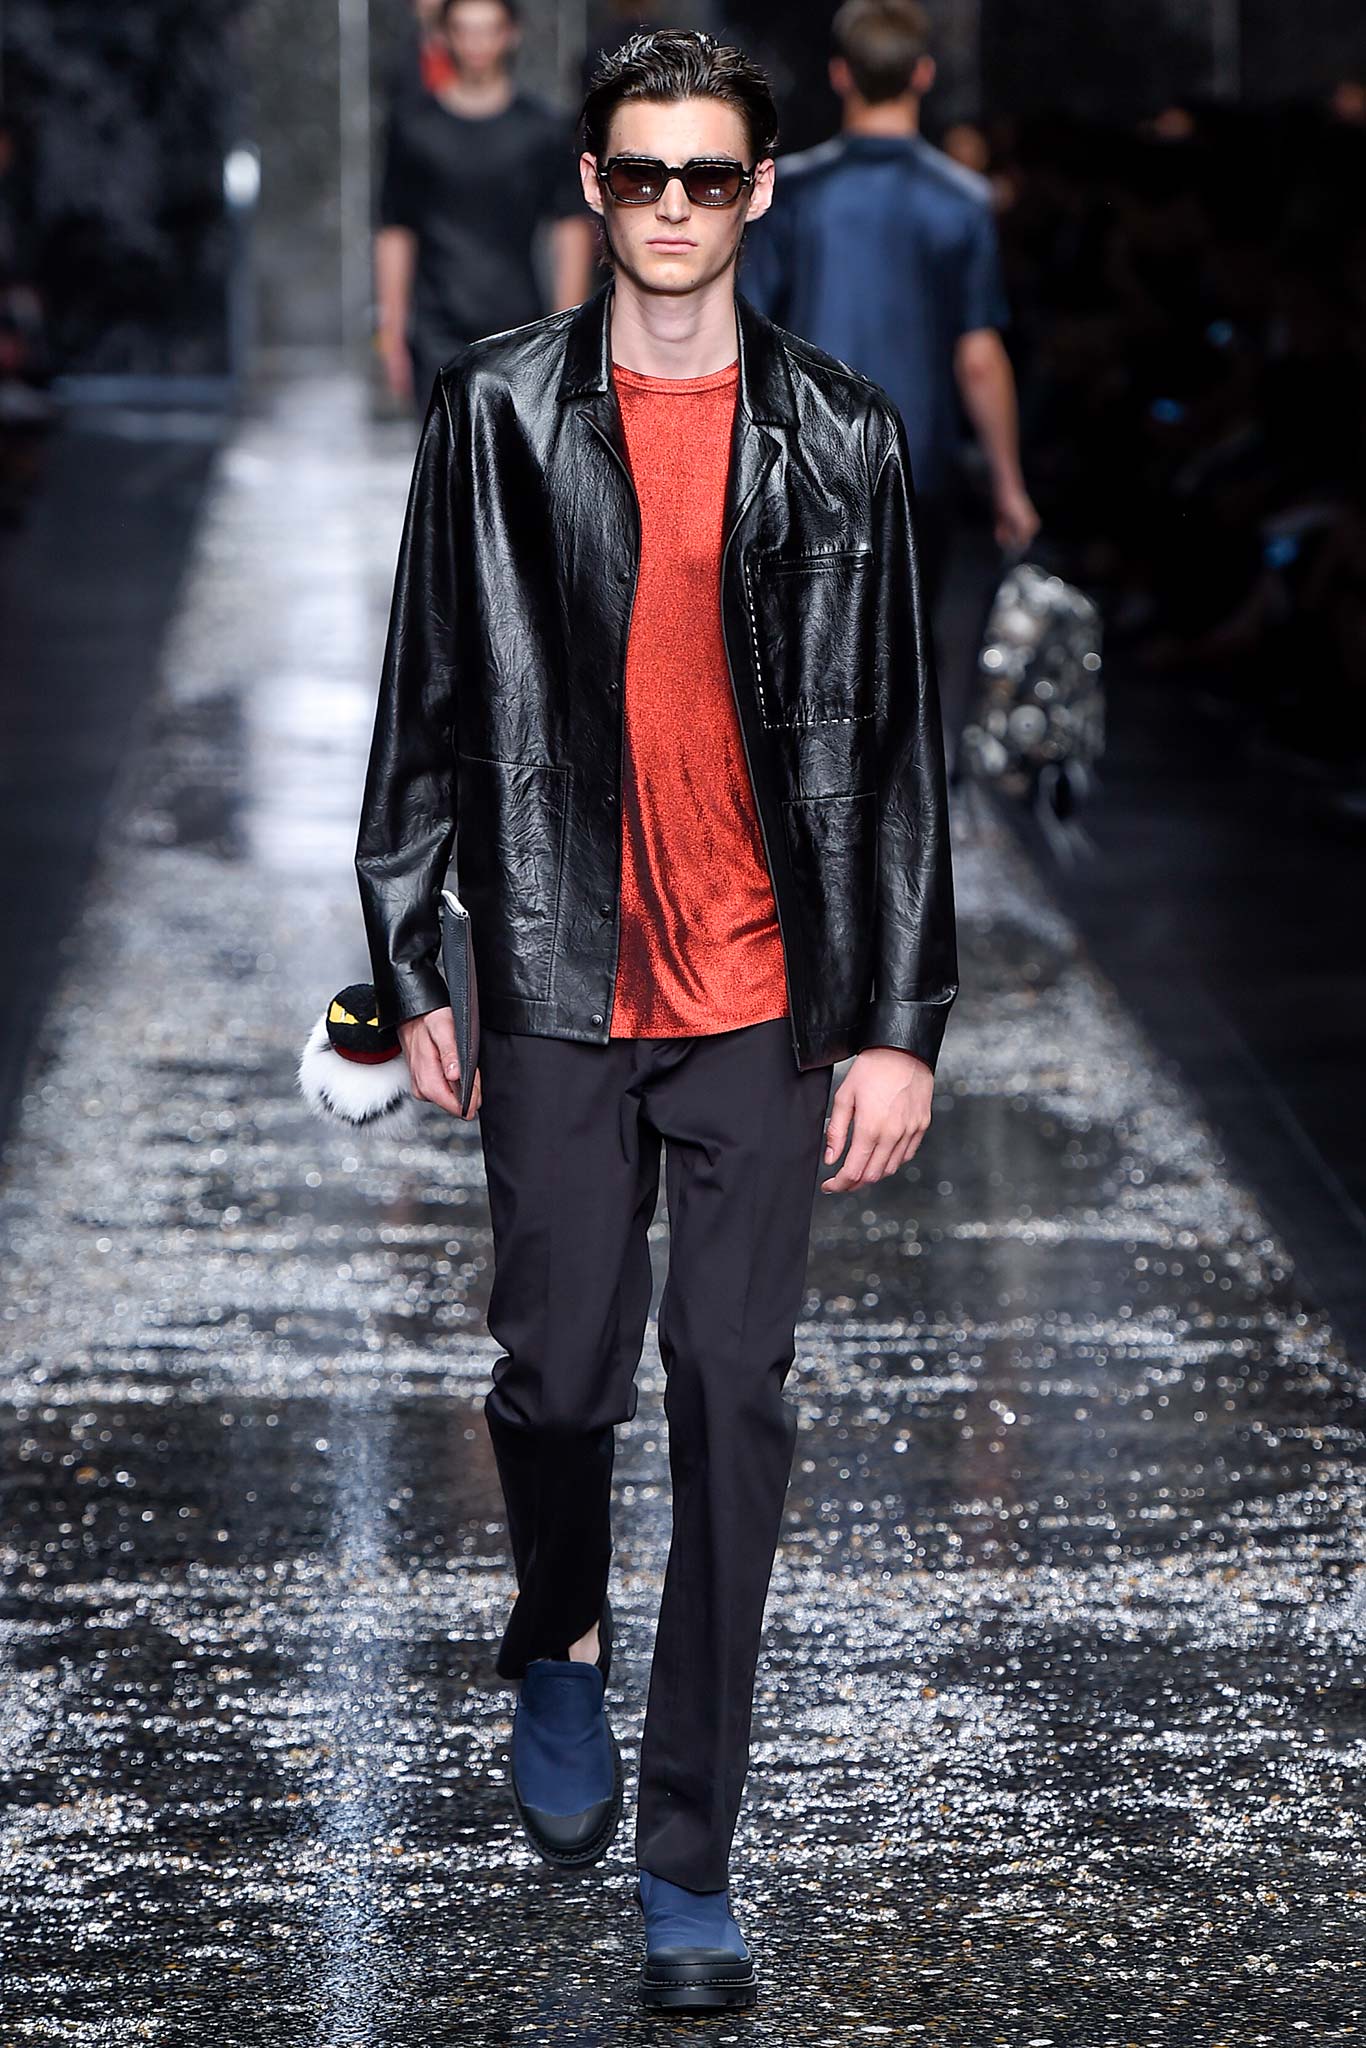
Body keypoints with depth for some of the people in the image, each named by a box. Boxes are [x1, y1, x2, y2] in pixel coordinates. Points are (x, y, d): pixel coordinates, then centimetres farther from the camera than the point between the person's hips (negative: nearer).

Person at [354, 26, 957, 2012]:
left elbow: (892, 745, 3)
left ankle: (690, 1861, 7)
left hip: (765, 996, 0)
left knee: (736, 1404, 0)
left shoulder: (840, 439, 2)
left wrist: (900, 1022, -1)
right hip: (561, 978, 0)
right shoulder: (500, 412, 3)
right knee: (558, 1371, 5)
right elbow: (429, 701, 7)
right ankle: (562, 1653, 39)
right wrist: (408, 974, 6)